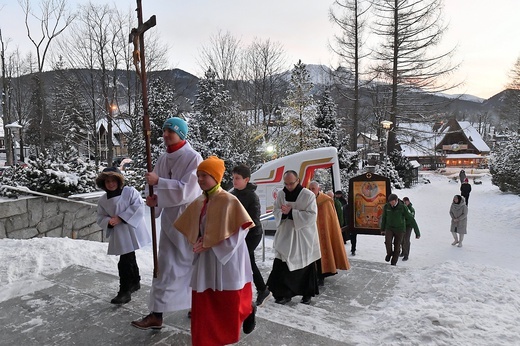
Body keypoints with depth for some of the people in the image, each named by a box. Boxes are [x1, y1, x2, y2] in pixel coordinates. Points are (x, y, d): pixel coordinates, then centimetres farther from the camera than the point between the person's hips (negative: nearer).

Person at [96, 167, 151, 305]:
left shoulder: (130, 191, -7)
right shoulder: (103, 200, 8)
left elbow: (138, 207, -16)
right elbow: (101, 218, 10)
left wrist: (121, 218, -18)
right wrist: (109, 222, -14)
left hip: (132, 232, -6)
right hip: (119, 235, 6)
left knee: (125, 262, -8)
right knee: (129, 259, 21)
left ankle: (125, 291, 4)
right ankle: (135, 282, 41)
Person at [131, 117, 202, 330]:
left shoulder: (193, 158, -12)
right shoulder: (163, 159, 7)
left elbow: (186, 189, -22)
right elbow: (161, 188, 8)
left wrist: (158, 182, -23)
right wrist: (155, 199, -13)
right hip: (170, 218, 6)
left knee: (193, 264, 4)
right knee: (165, 265, 10)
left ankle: (201, 306, 21)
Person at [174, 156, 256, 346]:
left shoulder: (229, 201, -15)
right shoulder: (199, 202, 5)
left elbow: (239, 230, -17)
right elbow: (189, 228, 16)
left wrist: (209, 244, -17)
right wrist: (198, 242, -5)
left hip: (226, 259, -6)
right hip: (206, 259, 6)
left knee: (230, 302, 9)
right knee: (204, 303, 7)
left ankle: (249, 310, 42)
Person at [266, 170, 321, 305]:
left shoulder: (308, 195, -13)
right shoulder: (280, 194, 0)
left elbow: (311, 215, -18)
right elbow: (275, 211, 4)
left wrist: (291, 212, -24)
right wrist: (283, 212, -19)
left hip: (304, 236, -3)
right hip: (285, 235, 3)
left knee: (306, 266, 10)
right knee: (281, 265, -2)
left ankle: (307, 294, 28)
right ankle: (284, 294, 12)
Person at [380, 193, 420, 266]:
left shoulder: (403, 207, -18)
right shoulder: (386, 206, -9)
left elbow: (411, 219, -14)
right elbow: (384, 218, 7)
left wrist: (417, 232, -13)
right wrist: (382, 229, 17)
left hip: (400, 230, -1)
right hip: (389, 228, 1)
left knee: (397, 247, 0)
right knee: (388, 242, -20)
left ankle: (393, 263, 17)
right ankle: (389, 253, 11)